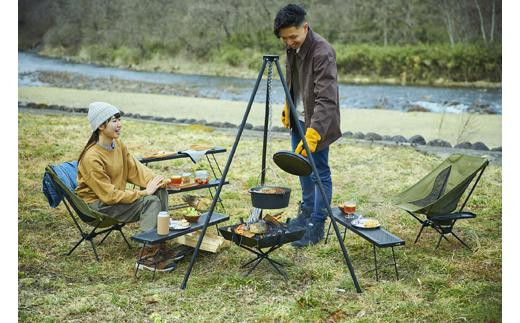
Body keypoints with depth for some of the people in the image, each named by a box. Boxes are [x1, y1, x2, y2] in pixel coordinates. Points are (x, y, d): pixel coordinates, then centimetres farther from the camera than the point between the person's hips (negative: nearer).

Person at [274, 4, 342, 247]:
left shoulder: (322, 53, -26)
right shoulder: (292, 47, -1)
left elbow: (326, 99, -33)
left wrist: (313, 133, -40)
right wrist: (287, 108, 20)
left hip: (317, 122, -8)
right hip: (298, 119, 9)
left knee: (319, 173, 0)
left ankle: (317, 226, 10)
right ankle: (306, 213, 36)